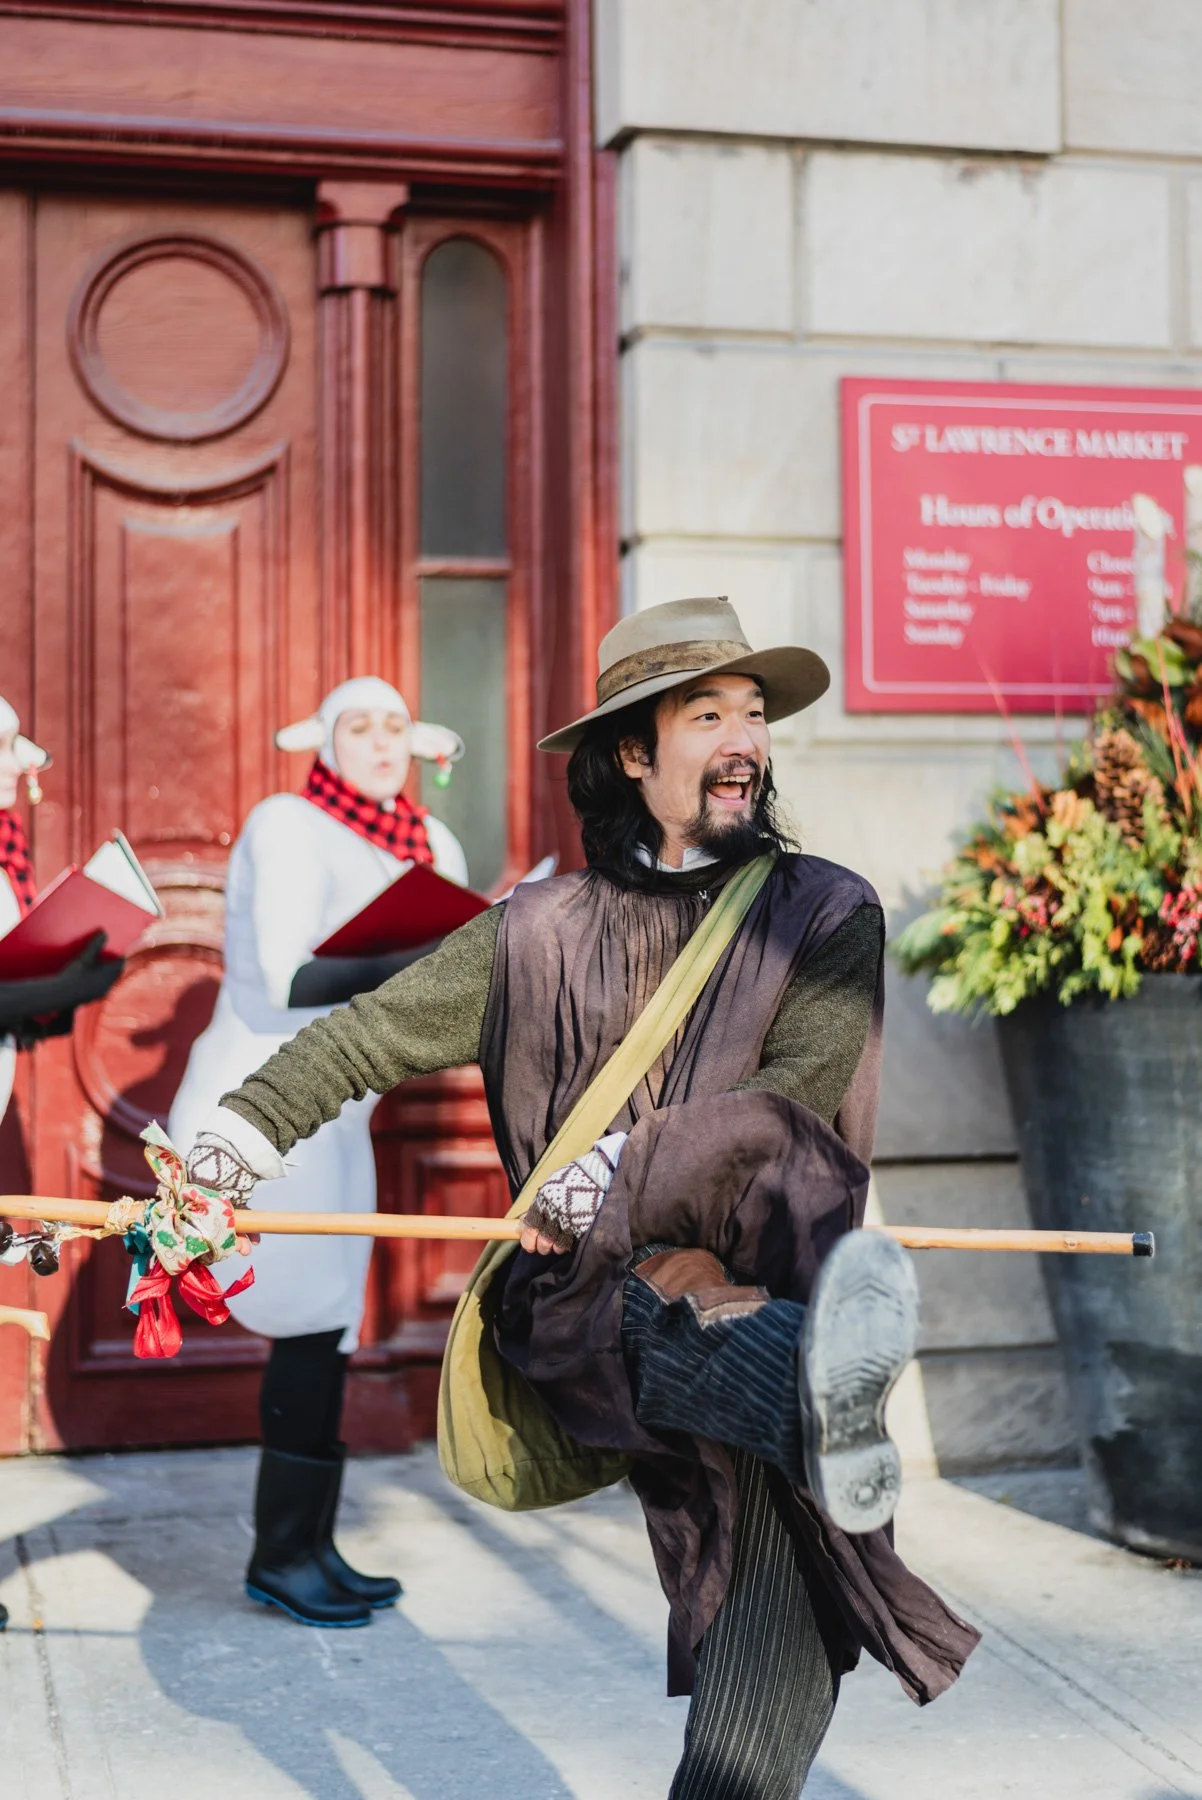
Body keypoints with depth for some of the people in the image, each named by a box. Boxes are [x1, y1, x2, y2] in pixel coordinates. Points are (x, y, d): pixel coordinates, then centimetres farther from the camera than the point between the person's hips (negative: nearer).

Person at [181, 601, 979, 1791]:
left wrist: (625, 1180, -11)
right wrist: (234, 1138, 9)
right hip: (585, 1302, 0)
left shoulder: (825, 912, 10)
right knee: (682, 1297, -36)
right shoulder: (545, 931, 15)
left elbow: (798, 1094, -4)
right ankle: (819, 1398, -65)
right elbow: (371, 1035, 19)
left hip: (770, 1272, 1)